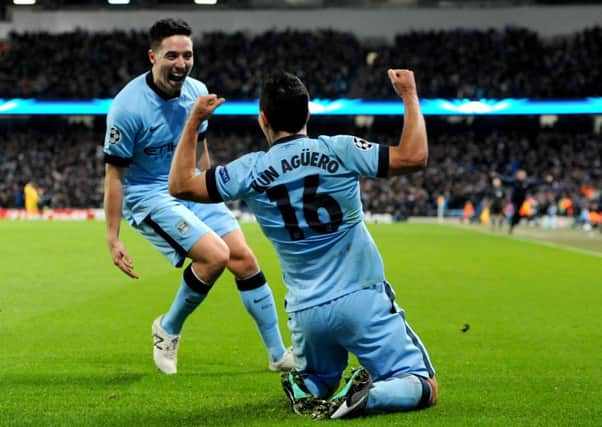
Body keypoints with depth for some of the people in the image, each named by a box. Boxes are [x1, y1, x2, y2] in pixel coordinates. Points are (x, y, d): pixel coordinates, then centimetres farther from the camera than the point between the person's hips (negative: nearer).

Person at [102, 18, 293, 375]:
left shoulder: (197, 92, -2)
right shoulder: (129, 107, -21)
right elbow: (114, 174, -16)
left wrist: (211, 193, 23)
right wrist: (113, 238, -16)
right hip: (149, 196, -6)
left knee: (244, 258, -1)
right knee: (215, 255, -23)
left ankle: (279, 355, 11)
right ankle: (168, 330, 3)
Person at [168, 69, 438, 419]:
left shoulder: (251, 170, -2)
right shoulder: (338, 151, -8)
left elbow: (181, 184, 5)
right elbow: (415, 157, -10)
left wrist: (194, 121, 14)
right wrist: (410, 96, 2)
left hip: (306, 312, 3)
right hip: (362, 300, -3)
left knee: (318, 383, 30)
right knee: (425, 388, 4)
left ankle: (303, 391, -6)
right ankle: (371, 394, -27)